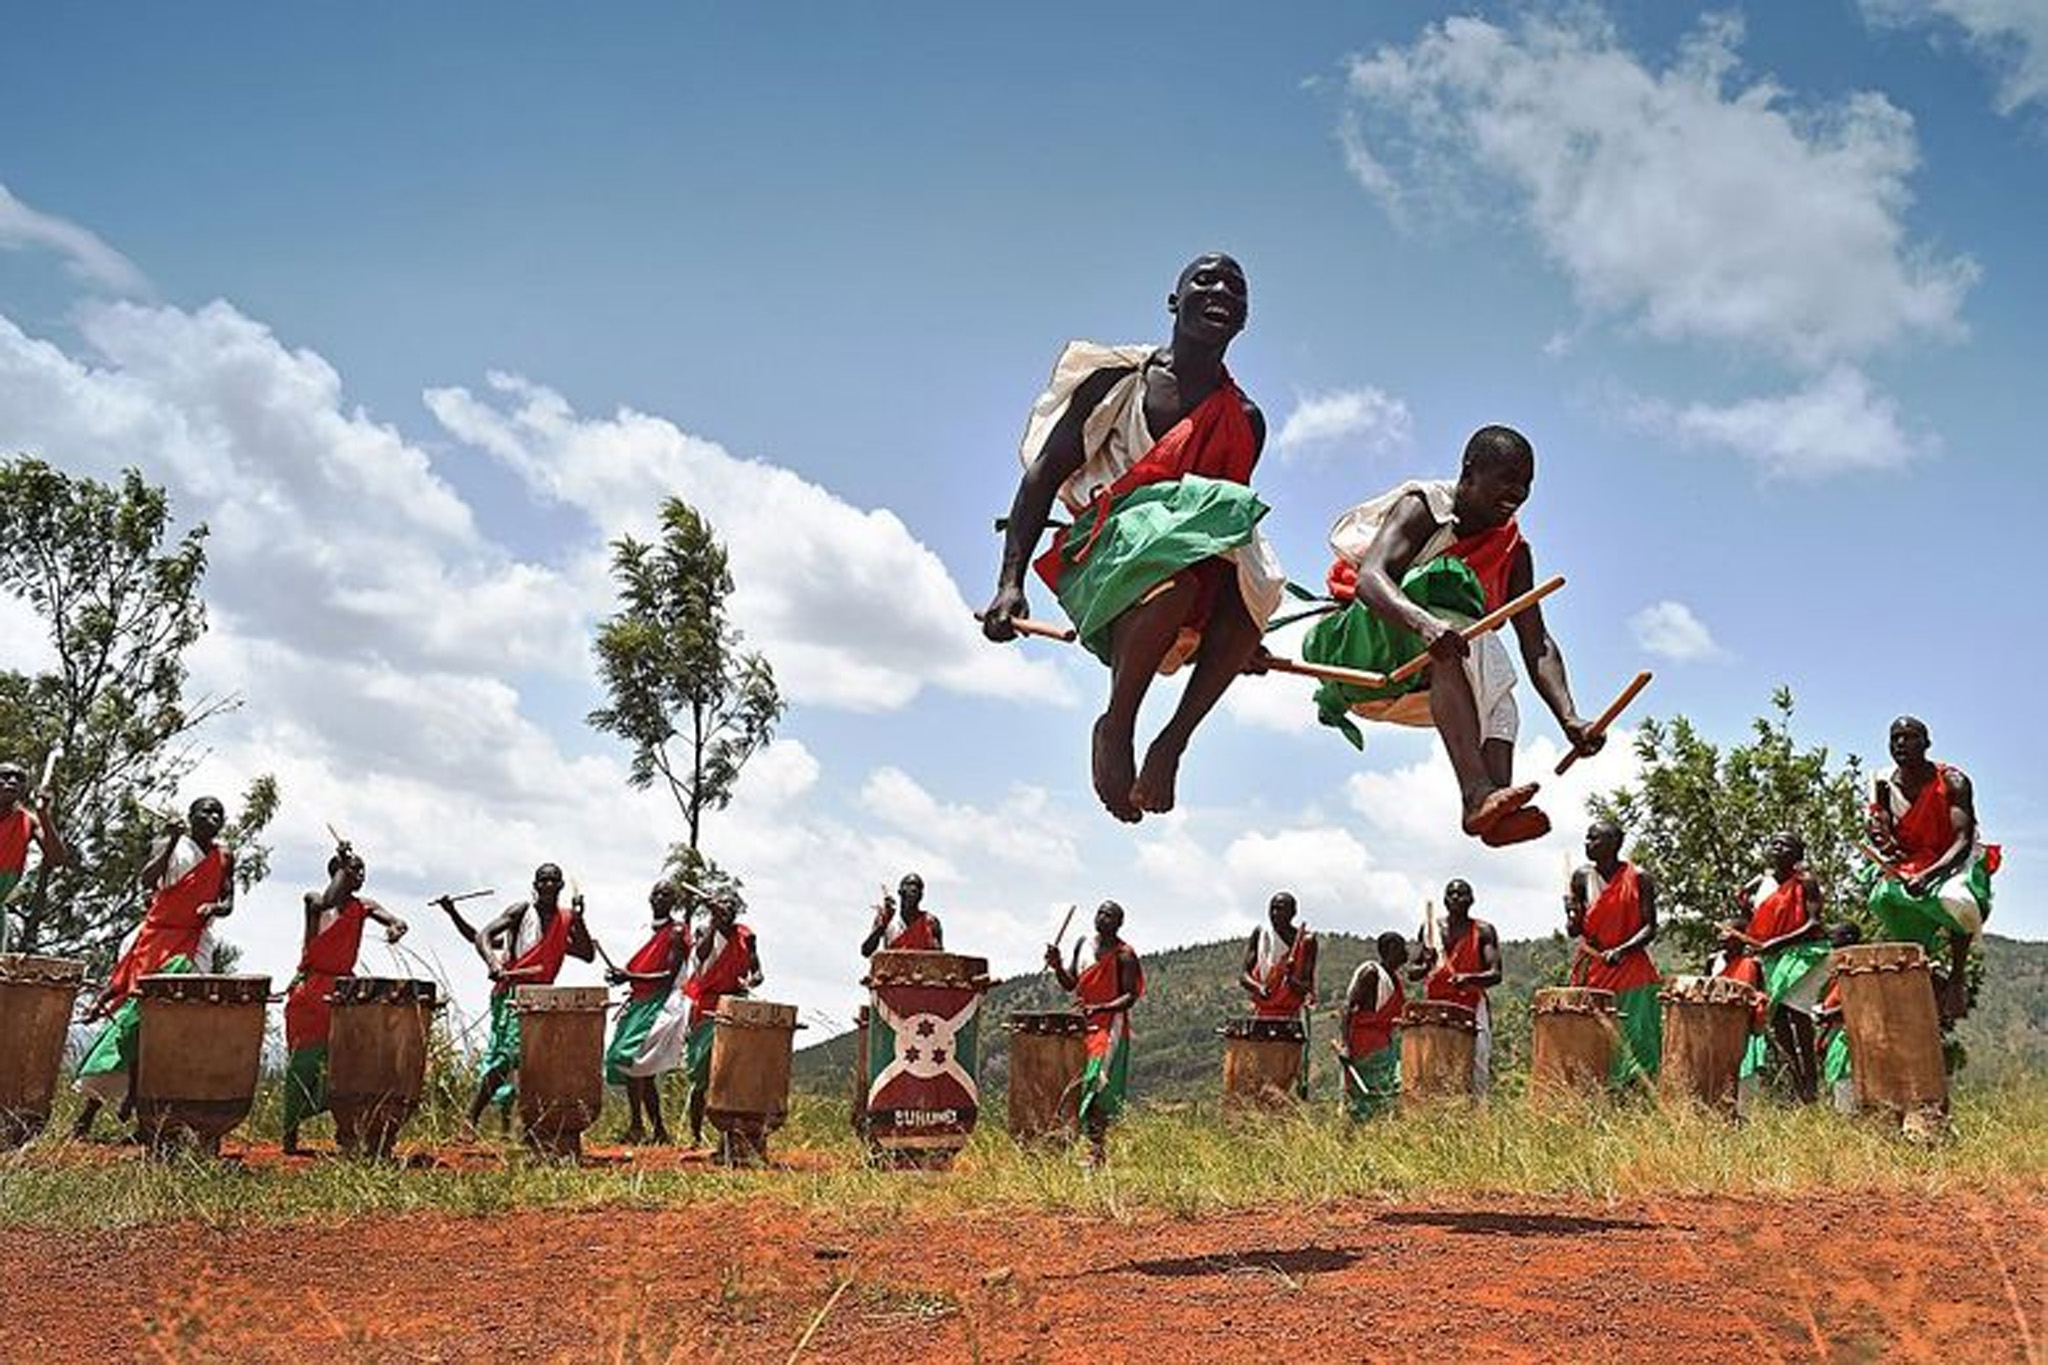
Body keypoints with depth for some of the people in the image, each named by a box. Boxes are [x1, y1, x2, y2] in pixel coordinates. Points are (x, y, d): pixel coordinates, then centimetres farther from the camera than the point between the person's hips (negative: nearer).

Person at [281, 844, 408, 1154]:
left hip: (342, 989, 3)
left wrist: (395, 929, -27)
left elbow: (398, 922, -3)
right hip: (309, 989, -3)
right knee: (304, 1061, -1)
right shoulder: (314, 901, 0)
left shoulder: (363, 908, 10)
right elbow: (326, 901, -25)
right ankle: (290, 1132, 8)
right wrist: (343, 865, -17)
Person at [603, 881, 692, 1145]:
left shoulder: (677, 932, -7)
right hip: (639, 1001, 9)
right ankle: (659, 1130, 16)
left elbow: (670, 976, -16)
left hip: (657, 1004, -9)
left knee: (628, 1056, -21)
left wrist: (631, 977, -23)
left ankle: (637, 1125, -19)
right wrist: (622, 975, 6)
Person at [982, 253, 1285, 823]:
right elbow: (1043, 476, -1)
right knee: (1181, 557, -36)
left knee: (1256, 572, -29)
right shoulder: (1117, 379, 3)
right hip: (1098, 562, -4)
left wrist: (1243, 634, 13)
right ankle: (1116, 727, -16)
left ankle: (1173, 741, -22)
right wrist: (1011, 582, -13)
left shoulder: (1245, 421, 14)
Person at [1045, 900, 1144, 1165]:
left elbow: (1131, 995, -12)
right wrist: (1057, 966, -5)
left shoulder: (1124, 955, -7)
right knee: (1076, 1084, 6)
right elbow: (1070, 984, 14)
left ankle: (1097, 1152, -12)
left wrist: (1100, 1008, -24)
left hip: (1110, 1027, -7)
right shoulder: (1083, 945, 12)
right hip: (1082, 1025, 7)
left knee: (1097, 1088, -13)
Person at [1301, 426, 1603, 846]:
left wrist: (1569, 720, -23)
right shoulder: (1423, 508, -12)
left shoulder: (1514, 552, 4)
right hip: (1359, 644, -6)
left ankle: (1495, 810, -42)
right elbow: (1369, 577, -31)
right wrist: (1423, 623, -52)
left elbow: (1538, 644, -5)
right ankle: (1478, 795, -49)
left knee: (1496, 688, -22)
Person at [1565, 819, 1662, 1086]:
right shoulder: (1582, 877, 4)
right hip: (1592, 969, 2)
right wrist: (1573, 915, -15)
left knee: (1633, 1039, -5)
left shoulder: (1639, 879, -4)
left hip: (1631, 968, -2)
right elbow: (1574, 930, 8)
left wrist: (1621, 951, -20)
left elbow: (1650, 928, -6)